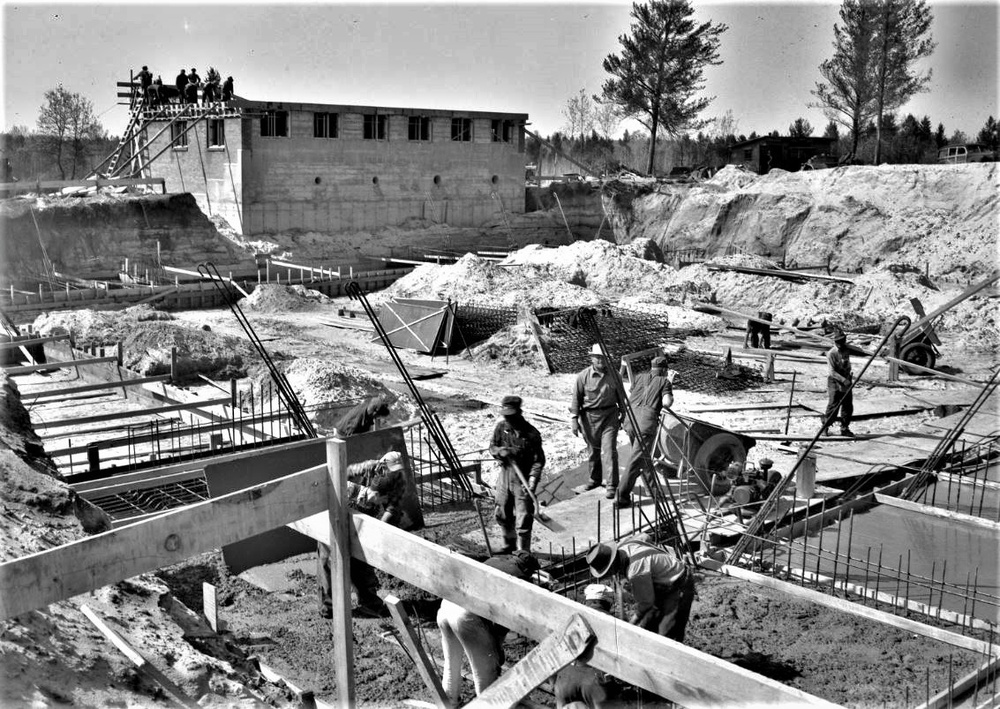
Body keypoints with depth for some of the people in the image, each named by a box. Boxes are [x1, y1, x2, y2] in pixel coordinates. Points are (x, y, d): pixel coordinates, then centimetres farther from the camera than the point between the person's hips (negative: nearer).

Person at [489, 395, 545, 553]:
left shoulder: (531, 434, -17)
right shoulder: (501, 427, -3)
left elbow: (538, 460, -15)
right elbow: (492, 447, 7)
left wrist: (532, 480, -27)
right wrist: (499, 451, -16)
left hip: (523, 481, -5)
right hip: (505, 475, 5)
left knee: (523, 520, -3)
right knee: (503, 515, 19)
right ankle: (509, 545, 41)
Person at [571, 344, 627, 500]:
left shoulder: (614, 375, 1)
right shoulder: (583, 376, -6)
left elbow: (620, 395, 12)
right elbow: (576, 399, -3)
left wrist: (623, 413, 15)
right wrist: (574, 419, -6)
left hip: (610, 416, 0)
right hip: (589, 417, 0)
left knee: (609, 450, -7)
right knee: (593, 450, 13)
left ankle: (612, 486, -4)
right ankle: (595, 479, 34)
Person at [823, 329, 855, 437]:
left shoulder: (847, 350, 4)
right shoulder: (831, 353, -16)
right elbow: (832, 372, -19)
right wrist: (843, 380, -27)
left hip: (846, 381, 6)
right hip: (834, 382, -6)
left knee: (848, 407, 6)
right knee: (833, 406, -9)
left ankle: (844, 428, 17)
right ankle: (825, 428, 4)